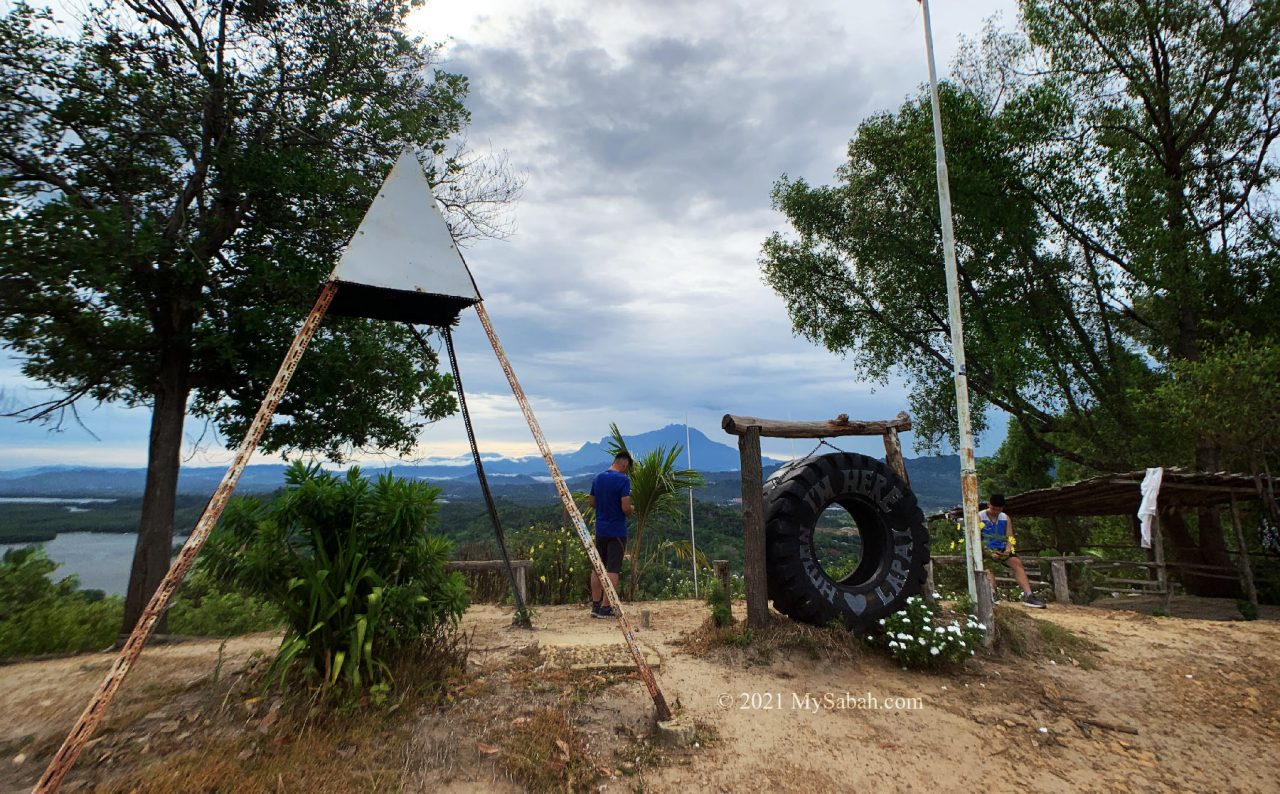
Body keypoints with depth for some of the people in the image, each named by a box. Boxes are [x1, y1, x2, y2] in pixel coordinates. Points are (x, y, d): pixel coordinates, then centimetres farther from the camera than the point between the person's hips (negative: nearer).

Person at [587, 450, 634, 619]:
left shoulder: (597, 478, 7)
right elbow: (626, 508, -19)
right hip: (617, 532, -6)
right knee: (613, 570, 0)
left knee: (597, 568, 12)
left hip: (600, 530, 6)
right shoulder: (623, 480, -14)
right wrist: (632, 509, 2)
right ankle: (607, 608, 2)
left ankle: (595, 606, 18)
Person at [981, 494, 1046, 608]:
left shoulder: (1005, 518, 11)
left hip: (1001, 550, 4)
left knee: (1017, 562, -21)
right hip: (985, 551, -4)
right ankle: (992, 594, -47)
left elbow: (1010, 538, 6)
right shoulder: (979, 517, -5)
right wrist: (989, 553, -24)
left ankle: (1028, 595, -27)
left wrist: (1007, 550, -15)